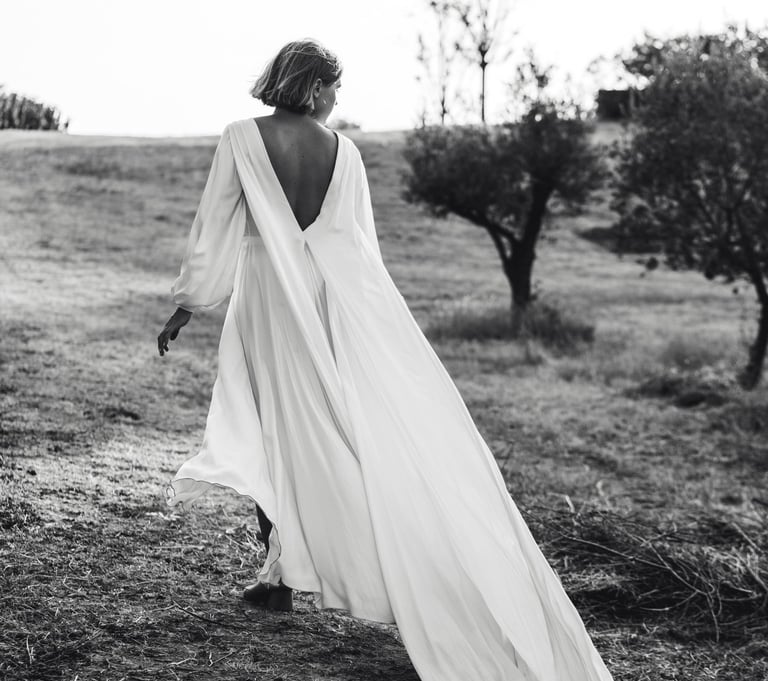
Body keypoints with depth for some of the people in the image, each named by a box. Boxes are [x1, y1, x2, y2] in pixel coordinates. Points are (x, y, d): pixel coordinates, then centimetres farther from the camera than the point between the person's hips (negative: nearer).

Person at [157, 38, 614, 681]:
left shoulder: (242, 139, -4)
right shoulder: (342, 149, 3)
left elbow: (213, 229, -3)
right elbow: (363, 238, 9)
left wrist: (186, 306, 5)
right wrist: (362, 307, 21)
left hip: (271, 297, -1)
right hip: (343, 291, 2)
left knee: (278, 429, 10)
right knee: (399, 420, 5)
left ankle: (281, 574, 12)